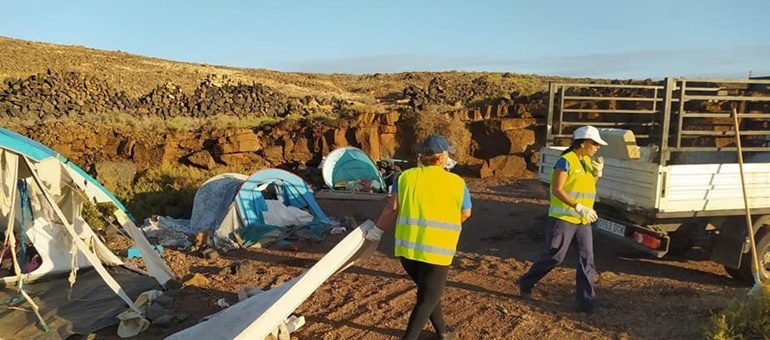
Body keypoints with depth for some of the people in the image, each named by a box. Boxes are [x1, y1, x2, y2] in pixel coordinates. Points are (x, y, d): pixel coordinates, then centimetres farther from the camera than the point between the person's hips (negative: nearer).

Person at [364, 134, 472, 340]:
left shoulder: (406, 176, 3)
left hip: (406, 248, 4)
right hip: (436, 251, -4)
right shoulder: (457, 183, -1)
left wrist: (377, 230, 12)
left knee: (428, 292, 25)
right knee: (427, 299, 10)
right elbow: (465, 215, 10)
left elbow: (392, 209, -1)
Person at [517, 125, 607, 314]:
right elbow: (557, 190, -20)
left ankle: (586, 300, 11)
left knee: (587, 259, 4)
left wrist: (597, 173, 1)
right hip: (563, 218, -8)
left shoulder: (587, 161, 11)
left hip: (583, 220, 8)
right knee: (554, 256, 0)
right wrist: (579, 207, -26)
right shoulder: (566, 161, -14)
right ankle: (526, 283, 20)